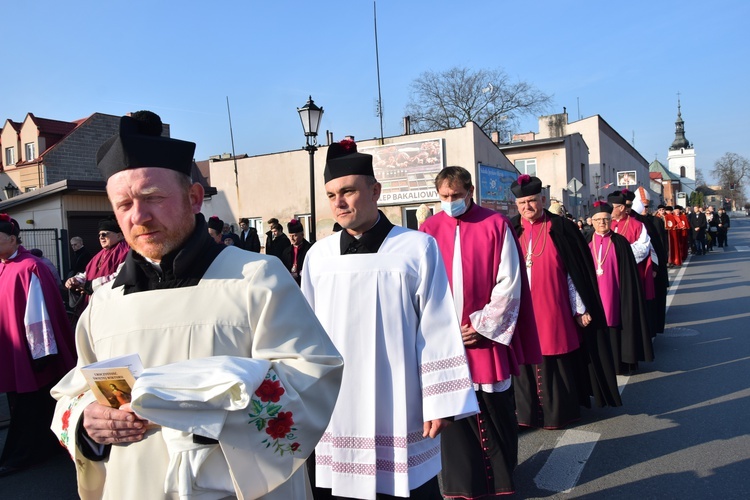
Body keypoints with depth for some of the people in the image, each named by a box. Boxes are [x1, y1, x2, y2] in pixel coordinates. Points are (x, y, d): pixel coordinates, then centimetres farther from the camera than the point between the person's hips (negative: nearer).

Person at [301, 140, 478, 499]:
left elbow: (437, 330, -5)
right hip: (334, 409, 3)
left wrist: (440, 402, -6)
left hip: (399, 409, -2)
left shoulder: (417, 248, -6)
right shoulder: (318, 255, 2)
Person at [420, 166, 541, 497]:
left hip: (487, 334, -1)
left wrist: (483, 326, -9)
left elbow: (509, 283, -4)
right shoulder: (429, 230, 2)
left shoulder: (496, 225, -2)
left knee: (495, 410, 9)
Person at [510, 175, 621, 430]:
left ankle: (558, 411, 24)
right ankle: (528, 411, 23)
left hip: (553, 311, -2)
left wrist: (580, 308, -1)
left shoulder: (560, 228, -2)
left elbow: (574, 272, -1)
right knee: (526, 361, 8)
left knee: (555, 361, 7)